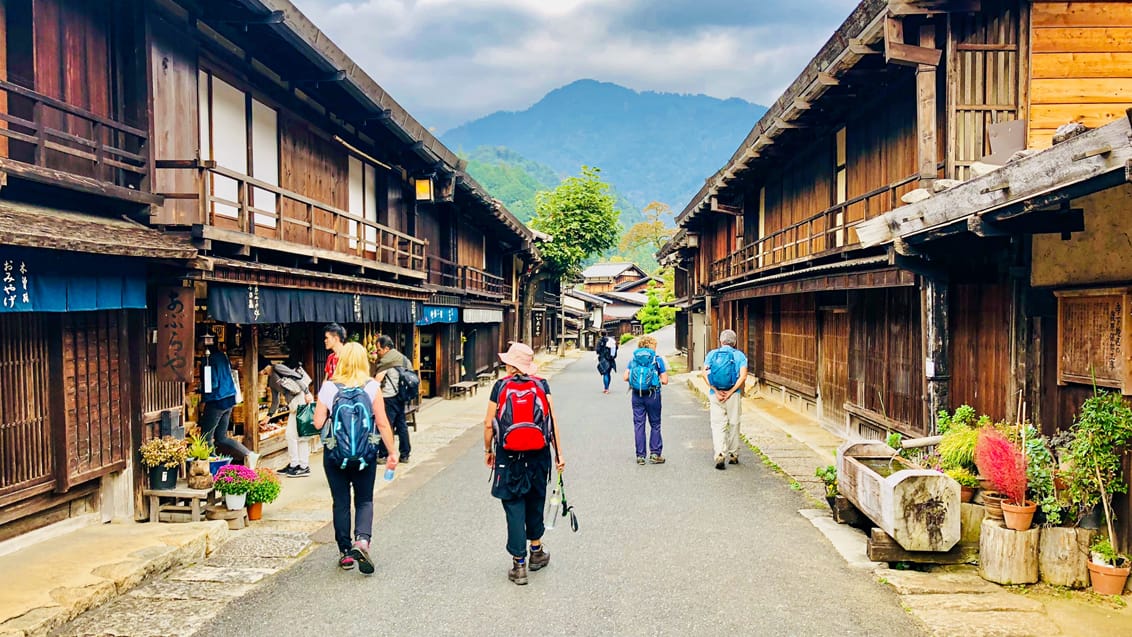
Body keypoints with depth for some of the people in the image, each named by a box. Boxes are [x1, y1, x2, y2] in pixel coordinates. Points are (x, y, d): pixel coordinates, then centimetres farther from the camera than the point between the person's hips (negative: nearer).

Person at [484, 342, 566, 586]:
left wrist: (488, 450, 11)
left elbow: (489, 424, -3)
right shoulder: (541, 385, 0)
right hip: (538, 454, 2)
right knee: (535, 503, 21)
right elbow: (552, 421, -3)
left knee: (514, 507, 4)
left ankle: (519, 565, 4)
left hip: (508, 455, -2)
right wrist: (559, 453, 3)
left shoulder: (500, 386, -4)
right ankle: (536, 551, 37)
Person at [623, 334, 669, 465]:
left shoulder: (633, 359, 4)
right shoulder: (657, 359, -2)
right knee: (655, 424, 10)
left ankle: (640, 456, 8)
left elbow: (626, 377, -1)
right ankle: (655, 454, 9)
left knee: (639, 424, 7)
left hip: (637, 395, 2)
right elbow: (665, 380, -5)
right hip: (653, 395, -2)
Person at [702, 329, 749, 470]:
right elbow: (743, 376, -11)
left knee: (718, 425, 2)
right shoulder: (739, 355, 3)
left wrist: (716, 391, -7)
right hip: (733, 395, 0)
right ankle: (733, 455, 23)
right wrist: (730, 392, -11)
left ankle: (720, 454, -15)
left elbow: (705, 374, -5)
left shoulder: (712, 354, 6)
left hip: (715, 394, 0)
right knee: (734, 424, 14)